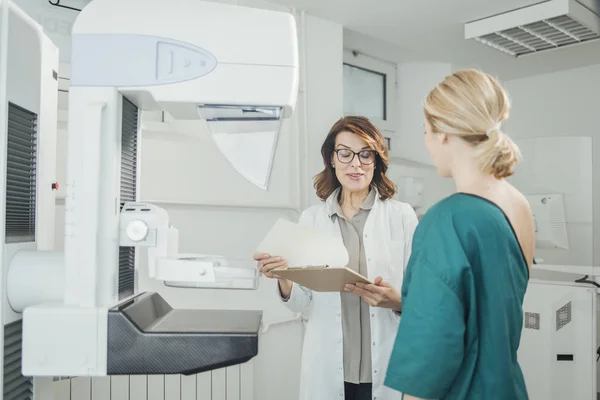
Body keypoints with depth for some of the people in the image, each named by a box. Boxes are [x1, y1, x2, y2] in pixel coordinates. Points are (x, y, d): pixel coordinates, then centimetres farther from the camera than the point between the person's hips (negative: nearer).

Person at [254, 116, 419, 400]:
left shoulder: (402, 216, -5)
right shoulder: (311, 218, 1)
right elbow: (305, 305, 2)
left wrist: (397, 301, -20)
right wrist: (284, 280, -16)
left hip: (387, 370, -1)